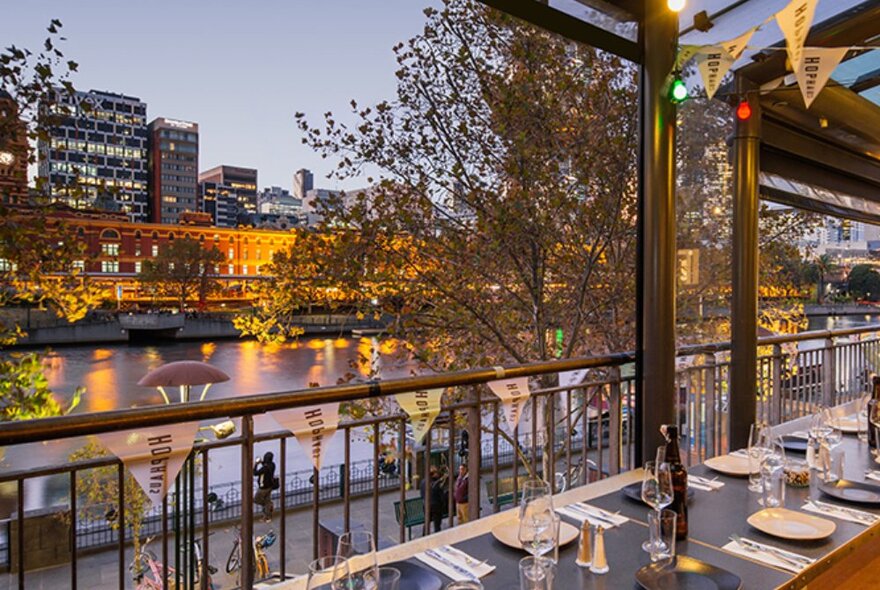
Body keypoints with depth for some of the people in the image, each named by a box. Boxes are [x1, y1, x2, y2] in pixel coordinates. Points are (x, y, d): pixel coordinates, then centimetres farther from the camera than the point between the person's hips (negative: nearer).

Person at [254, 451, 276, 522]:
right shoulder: (272, 464, -7)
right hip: (270, 485, 8)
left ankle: (270, 506, 12)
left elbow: (255, 473, -26)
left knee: (257, 500, 15)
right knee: (267, 500, 18)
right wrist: (262, 462, 4)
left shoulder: (264, 468, -32)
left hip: (263, 487, -8)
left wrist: (256, 464, -17)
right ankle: (268, 517, 27)